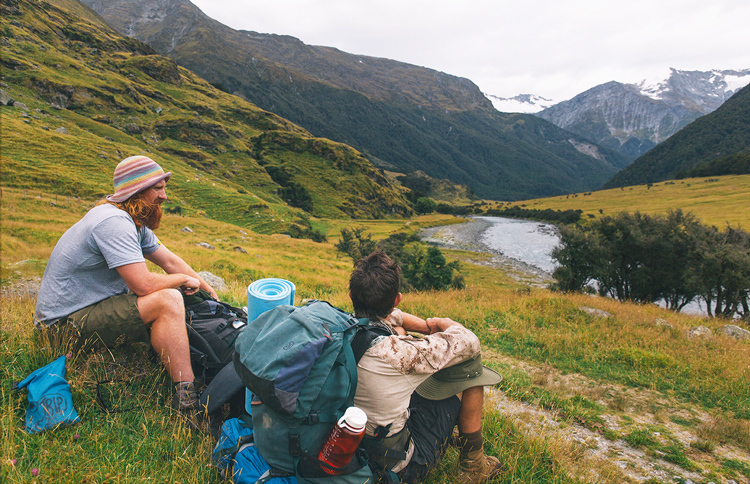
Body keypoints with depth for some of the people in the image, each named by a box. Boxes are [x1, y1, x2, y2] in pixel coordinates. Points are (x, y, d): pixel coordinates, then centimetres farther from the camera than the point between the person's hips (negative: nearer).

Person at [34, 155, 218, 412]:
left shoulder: (135, 221, 8)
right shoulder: (113, 222, -24)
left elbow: (170, 261, 13)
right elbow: (144, 284, -30)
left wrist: (208, 290, 7)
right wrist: (185, 279, -12)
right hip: (67, 322, -11)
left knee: (169, 291, 10)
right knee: (168, 301, -26)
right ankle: (187, 398, -25)